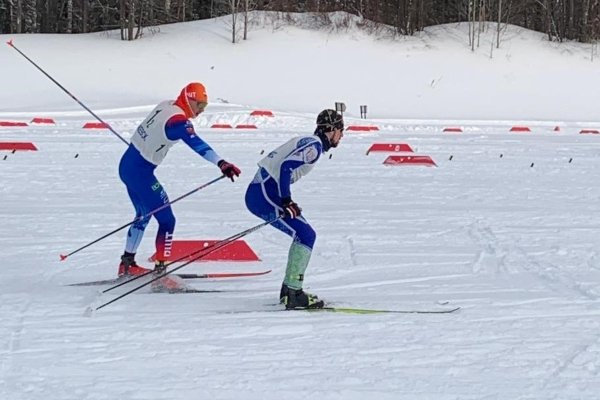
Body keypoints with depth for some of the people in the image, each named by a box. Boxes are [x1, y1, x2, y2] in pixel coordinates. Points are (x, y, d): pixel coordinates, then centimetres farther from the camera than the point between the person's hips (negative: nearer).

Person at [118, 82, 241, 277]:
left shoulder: (166, 106, 5)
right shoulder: (178, 120, -22)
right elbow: (196, 144, -39)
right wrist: (221, 163, -51)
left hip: (127, 164, 10)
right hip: (140, 172, -10)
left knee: (144, 215, 25)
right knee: (166, 220, -6)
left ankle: (127, 264, 35)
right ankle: (160, 270, -10)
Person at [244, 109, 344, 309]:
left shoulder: (306, 142, 21)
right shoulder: (315, 145, -10)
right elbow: (286, 167, -22)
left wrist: (287, 202, 20)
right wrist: (287, 202, -20)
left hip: (258, 193, 10)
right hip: (265, 195, -10)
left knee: (304, 235, 15)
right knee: (306, 236, -12)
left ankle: (289, 290, 18)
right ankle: (293, 294, -16)